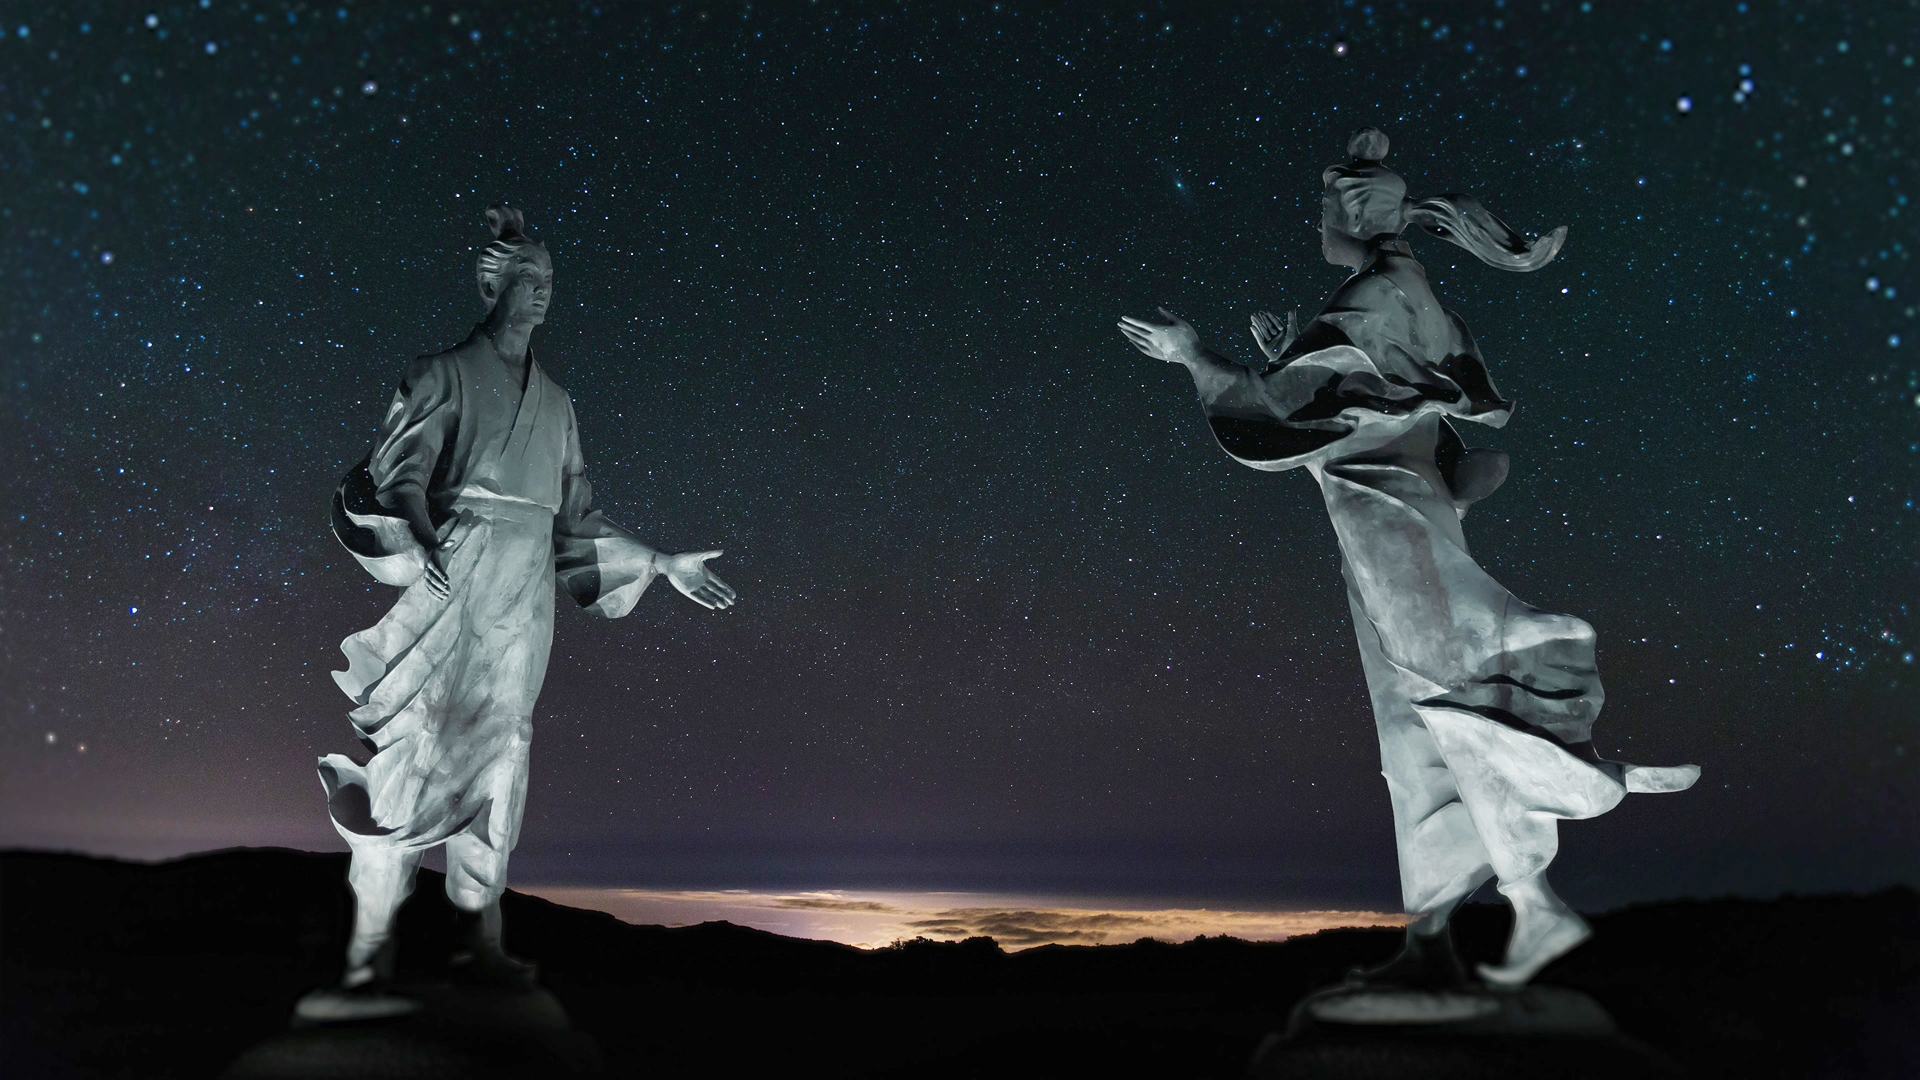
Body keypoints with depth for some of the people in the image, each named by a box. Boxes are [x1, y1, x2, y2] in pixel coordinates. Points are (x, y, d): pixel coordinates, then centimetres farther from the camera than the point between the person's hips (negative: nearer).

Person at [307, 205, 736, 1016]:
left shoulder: (555, 401, 20)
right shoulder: (445, 373, 5)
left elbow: (577, 515, 20)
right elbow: (400, 471, -7)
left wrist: (663, 564, 17)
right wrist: (419, 536, -29)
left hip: (525, 592, 5)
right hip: (454, 576, -5)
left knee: (497, 756, 3)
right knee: (419, 747, -10)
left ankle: (479, 937, 8)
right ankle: (369, 956, -7)